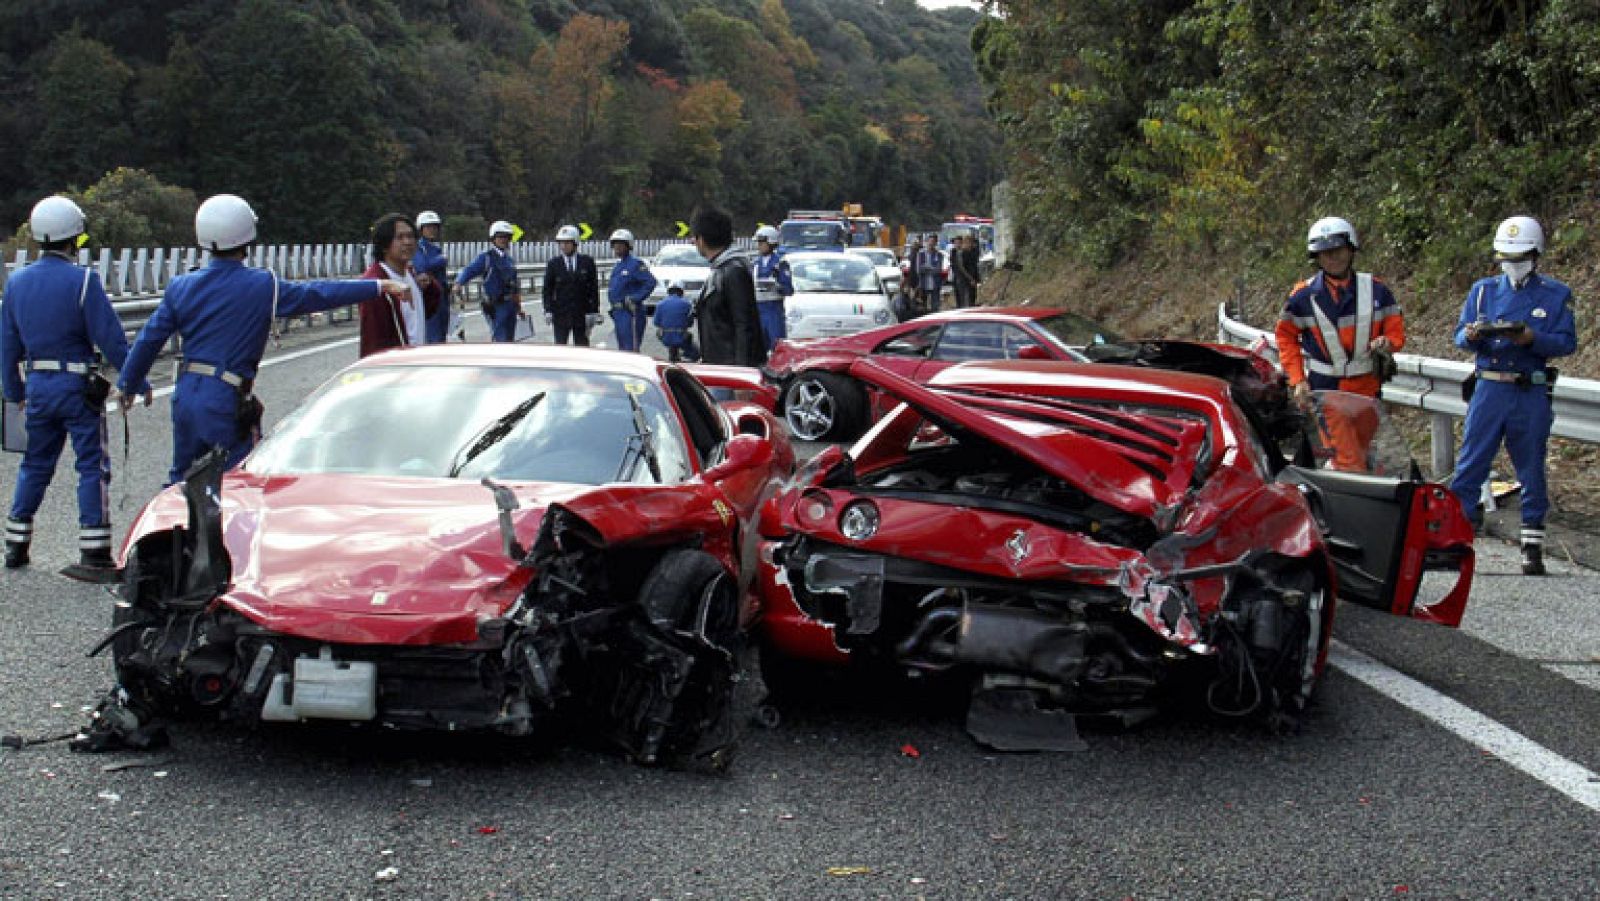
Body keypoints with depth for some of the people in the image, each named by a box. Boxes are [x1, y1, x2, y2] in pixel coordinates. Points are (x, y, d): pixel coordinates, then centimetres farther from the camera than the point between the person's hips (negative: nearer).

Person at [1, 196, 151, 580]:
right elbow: (110, 339, -14)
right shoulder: (83, 281, -13)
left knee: (35, 465, 18)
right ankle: (94, 555, -3)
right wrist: (139, 383, -5)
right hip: (77, 386, -6)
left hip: (37, 387, 6)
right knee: (92, 466, -1)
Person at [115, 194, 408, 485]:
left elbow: (149, 339, 9)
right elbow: (320, 294, -5)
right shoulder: (263, 287, -10)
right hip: (226, 400, -5)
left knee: (182, 479, 19)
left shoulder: (181, 287, 3)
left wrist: (127, 385, 23)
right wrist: (380, 286, 2)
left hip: (186, 394, 5)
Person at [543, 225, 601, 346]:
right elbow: (548, 289, 3)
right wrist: (548, 310, -8)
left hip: (582, 314, 0)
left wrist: (593, 312, -5)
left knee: (582, 348, 6)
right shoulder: (553, 263, 3)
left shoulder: (587, 262, 2)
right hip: (561, 313, 0)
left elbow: (594, 288, 1)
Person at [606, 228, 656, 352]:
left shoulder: (635, 264, -10)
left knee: (631, 348, -13)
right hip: (618, 312, 10)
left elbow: (651, 282, -19)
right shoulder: (618, 265, 18)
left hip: (630, 312, -10)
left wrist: (636, 298, -19)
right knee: (622, 348, 14)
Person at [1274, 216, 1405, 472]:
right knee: (1349, 462, -13)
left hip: (1367, 390, 3)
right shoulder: (1303, 295, -4)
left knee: (1360, 451, 14)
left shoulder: (1376, 290, 1)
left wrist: (1387, 343, -17)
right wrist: (1297, 380, -1)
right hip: (1326, 390, -3)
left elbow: (1395, 330, 8)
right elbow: (1286, 337, 7)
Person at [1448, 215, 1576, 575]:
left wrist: (1531, 338, -19)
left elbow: (1567, 342, -2)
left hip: (1532, 396, -1)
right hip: (1489, 390, 1)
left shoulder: (1556, 295, 6)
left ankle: (1532, 546, 11)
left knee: (1532, 472, 4)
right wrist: (1471, 335, -15)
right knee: (1469, 466, -3)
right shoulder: (1483, 289, 11)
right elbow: (1460, 336, 8)